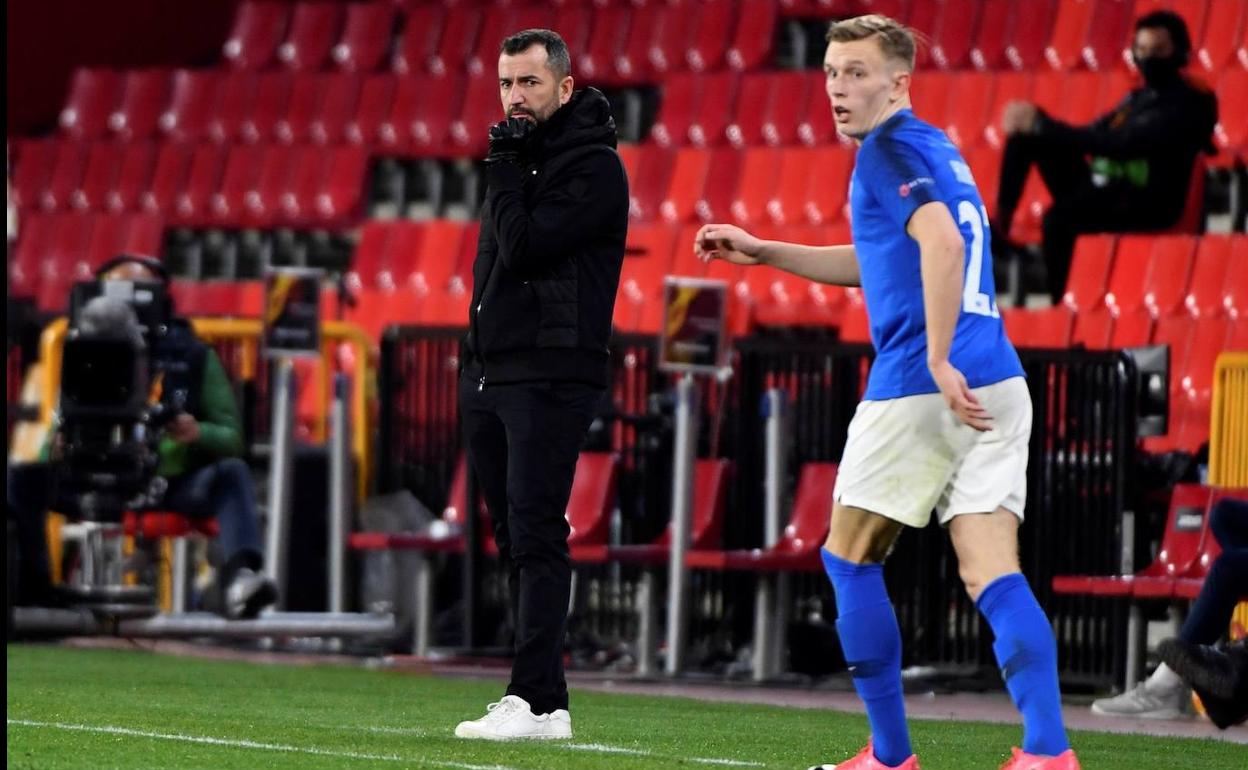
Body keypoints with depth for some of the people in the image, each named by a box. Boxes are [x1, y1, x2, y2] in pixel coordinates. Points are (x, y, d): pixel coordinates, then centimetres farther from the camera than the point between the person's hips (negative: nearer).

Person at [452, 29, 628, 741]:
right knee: (516, 542, 8)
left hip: (550, 380, -9)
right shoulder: (522, 158, 18)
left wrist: (504, 170, -10)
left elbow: (520, 248, -19)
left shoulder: (594, 168, -9)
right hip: (491, 375, 9)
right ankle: (536, 697, 10)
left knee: (536, 539, -14)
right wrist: (476, 359, 17)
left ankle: (539, 702, -18)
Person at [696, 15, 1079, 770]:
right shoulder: (937, 150, 22)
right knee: (993, 575, -1)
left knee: (851, 560, 9)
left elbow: (942, 241, -24)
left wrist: (938, 359, -28)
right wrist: (762, 252, 35)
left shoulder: (890, 149, -6)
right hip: (997, 388, 8)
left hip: (916, 389, -8)